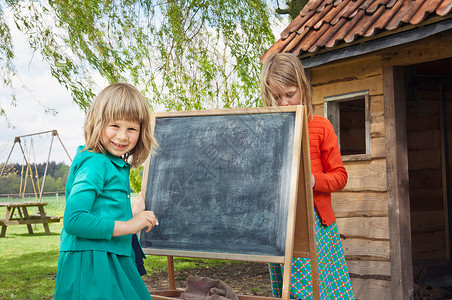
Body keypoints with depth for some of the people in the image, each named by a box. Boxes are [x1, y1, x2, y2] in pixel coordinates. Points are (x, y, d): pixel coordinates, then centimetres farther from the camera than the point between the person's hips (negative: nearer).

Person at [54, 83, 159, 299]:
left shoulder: (116, 166, 13)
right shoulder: (95, 164, -15)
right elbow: (73, 220, -24)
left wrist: (131, 213, 29)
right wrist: (127, 226, -19)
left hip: (112, 262, 9)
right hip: (90, 268, -9)